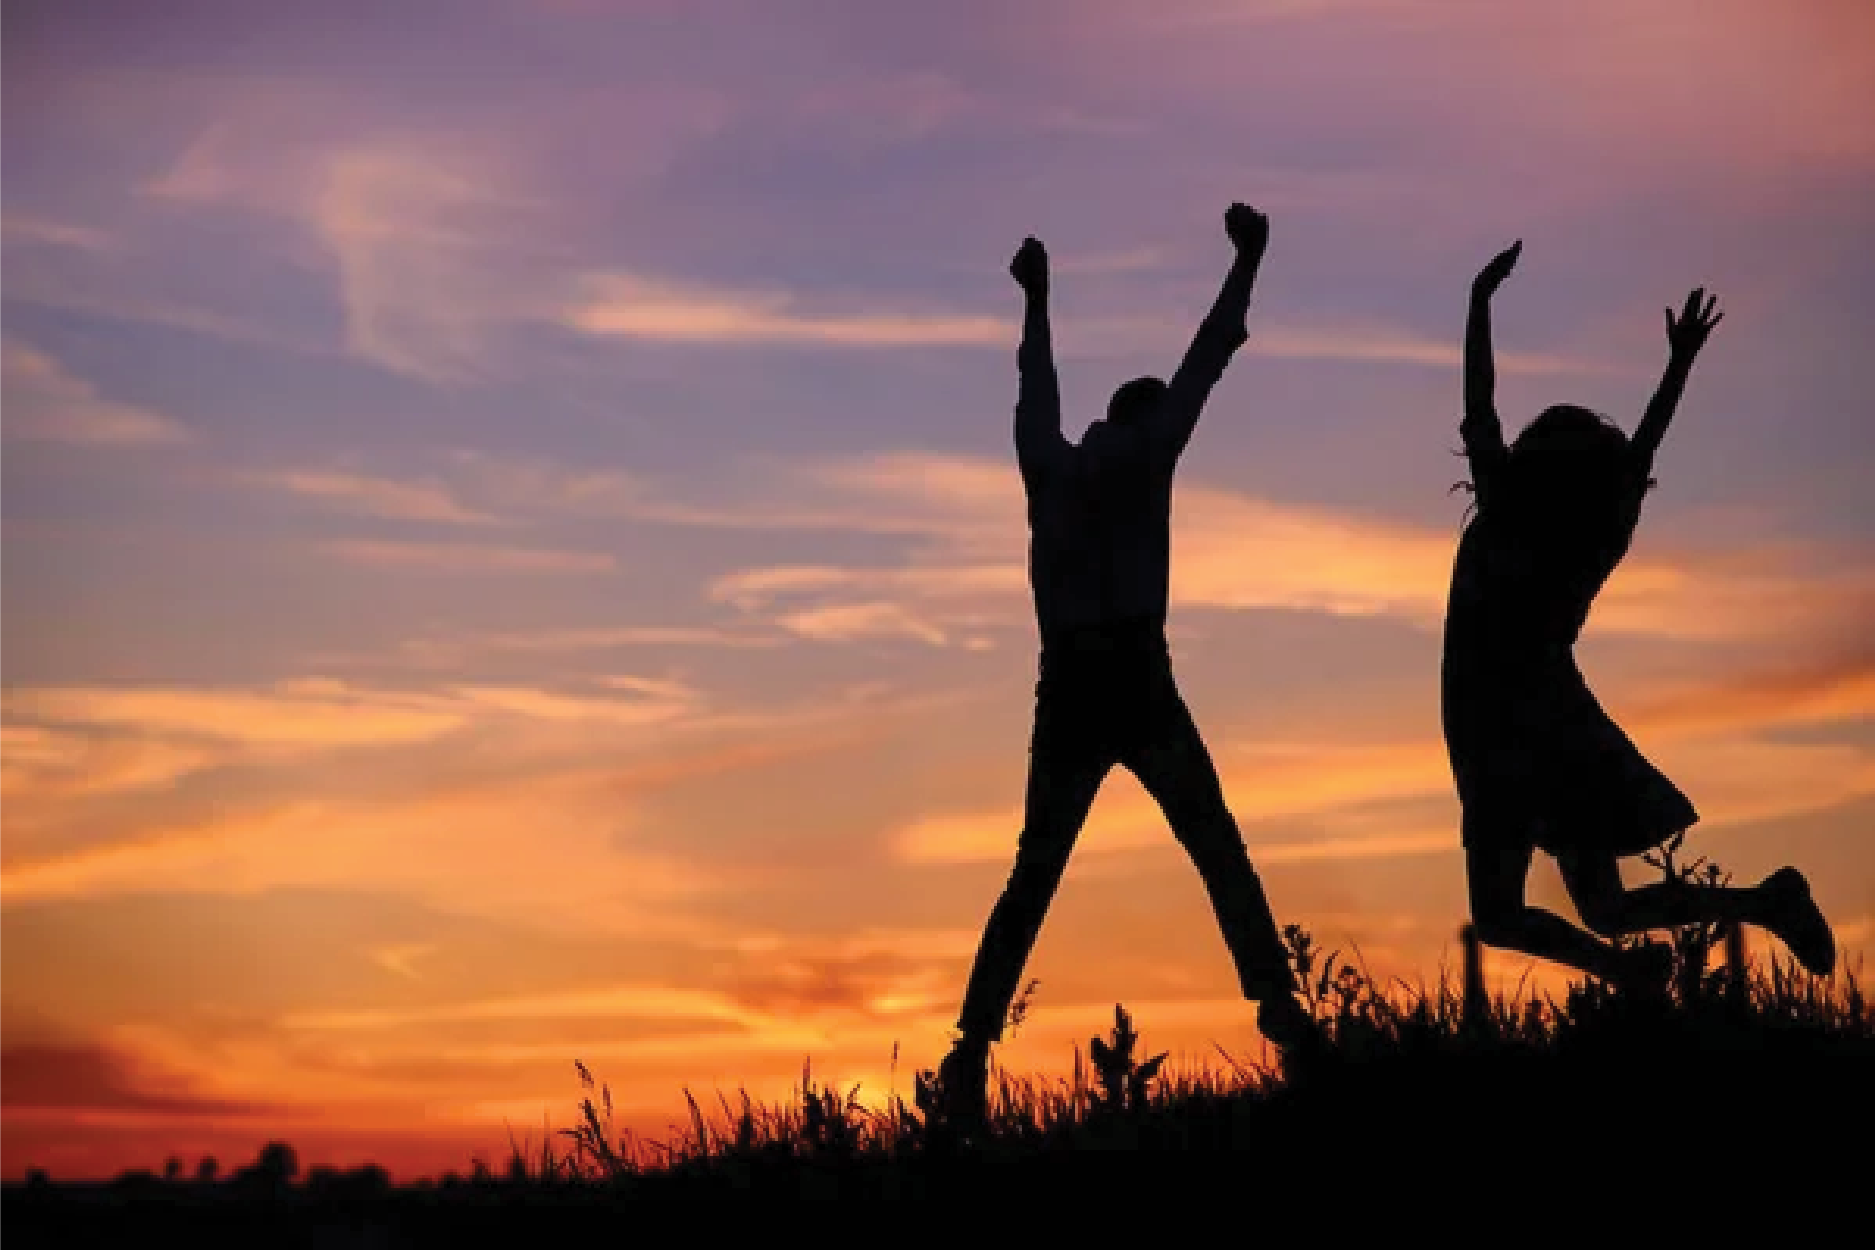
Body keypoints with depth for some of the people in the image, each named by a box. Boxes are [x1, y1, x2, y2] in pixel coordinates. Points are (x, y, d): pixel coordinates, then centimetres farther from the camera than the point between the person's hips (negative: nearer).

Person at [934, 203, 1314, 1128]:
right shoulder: (1145, 449, 5)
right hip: (1137, 686, -4)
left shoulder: (1046, 462, 16)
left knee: (1033, 879, 5)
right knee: (1218, 850, -1)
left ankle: (973, 1048, -6)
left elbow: (1035, 389, 34)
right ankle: (1275, 1001, -15)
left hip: (1067, 697, 4)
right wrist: (1248, 258, 22)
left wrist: (1037, 300, 50)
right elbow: (1208, 358, 12)